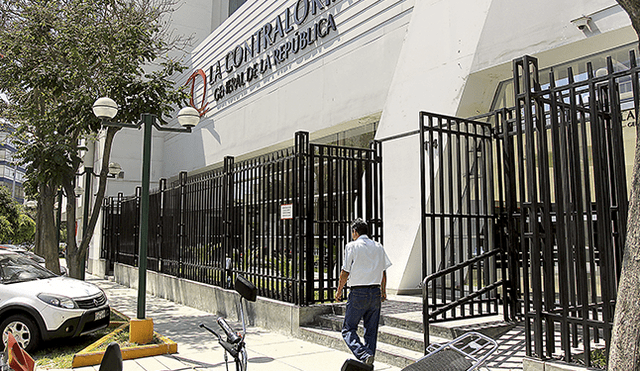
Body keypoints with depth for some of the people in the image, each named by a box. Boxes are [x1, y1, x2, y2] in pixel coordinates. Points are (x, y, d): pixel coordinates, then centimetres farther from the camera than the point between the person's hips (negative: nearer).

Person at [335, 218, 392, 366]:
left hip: (358, 293, -5)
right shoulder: (378, 247, 10)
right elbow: (383, 272, 15)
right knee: (371, 330, 13)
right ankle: (369, 364, 17)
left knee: (348, 329, 3)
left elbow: (345, 272, -7)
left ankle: (364, 355, -16)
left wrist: (339, 291, 6)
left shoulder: (352, 246, -5)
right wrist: (383, 292, 26)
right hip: (376, 292, 5)